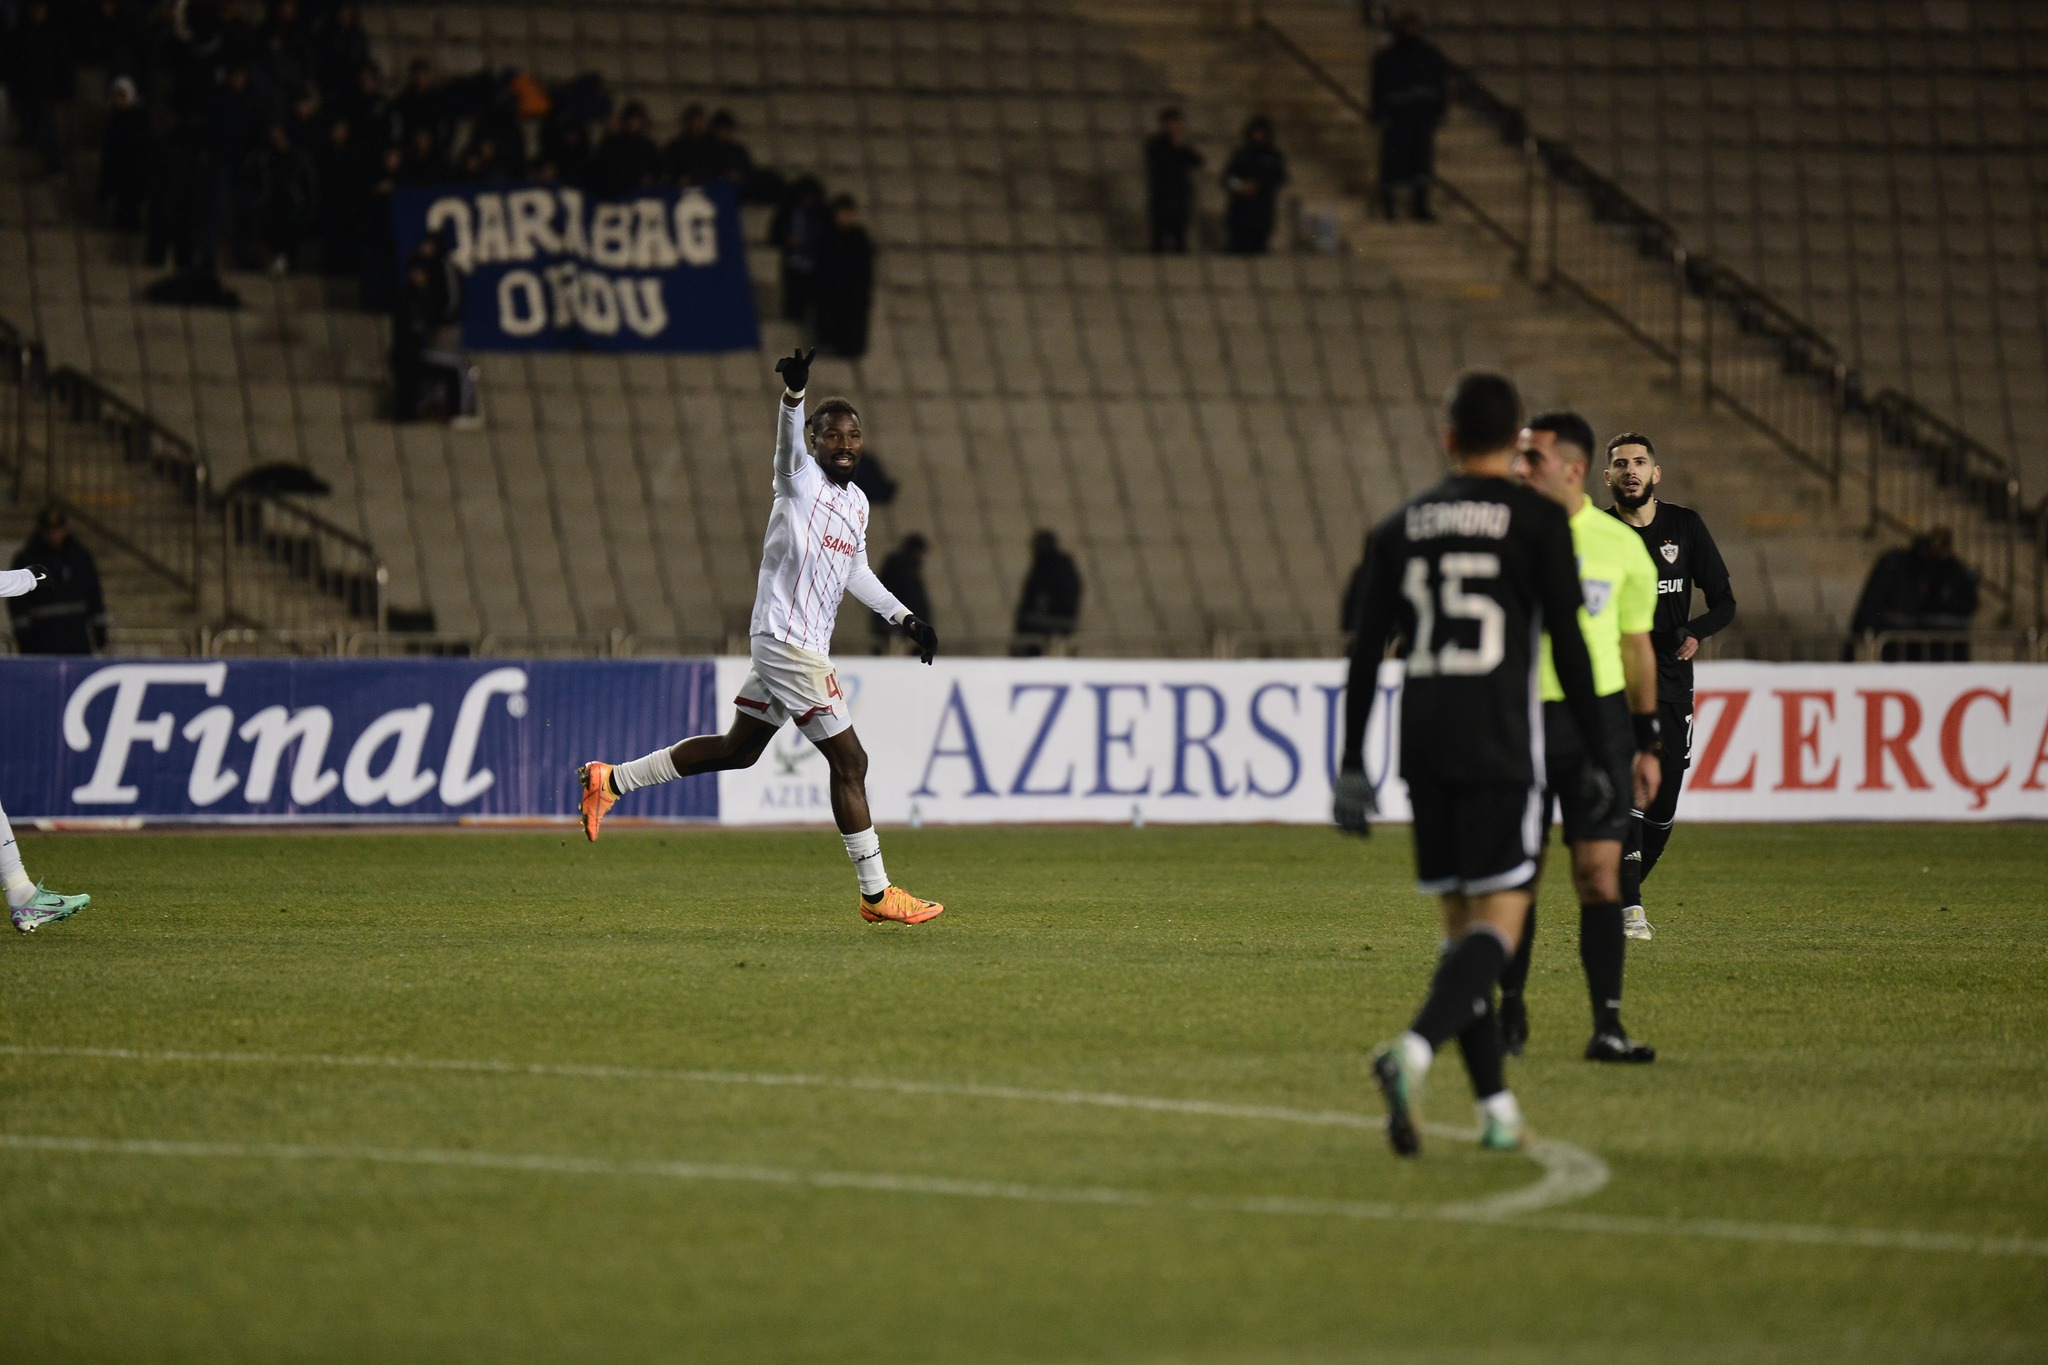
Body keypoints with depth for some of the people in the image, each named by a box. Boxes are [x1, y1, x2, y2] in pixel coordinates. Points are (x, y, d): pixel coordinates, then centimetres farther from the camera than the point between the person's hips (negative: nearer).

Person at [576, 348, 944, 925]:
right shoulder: (801, 480, -10)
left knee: (738, 749, 18)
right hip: (789, 644, -9)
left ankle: (611, 780, 25)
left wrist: (904, 617, 27)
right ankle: (876, 894, 0)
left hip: (783, 646, 9)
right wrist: (794, 392, -52)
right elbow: (789, 439, -32)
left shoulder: (856, 502, 15)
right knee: (849, 761, -6)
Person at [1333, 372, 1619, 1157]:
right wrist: (1598, 761, 0)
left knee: (1460, 922, 12)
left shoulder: (1403, 526, 11)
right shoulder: (1538, 520, -1)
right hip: (1501, 748, -4)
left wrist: (1352, 766, 14)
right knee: (1499, 920, -7)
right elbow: (1569, 648, -5)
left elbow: (1367, 650, 10)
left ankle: (1496, 1107, 11)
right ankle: (1415, 1051, -31)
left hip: (1423, 742, 4)